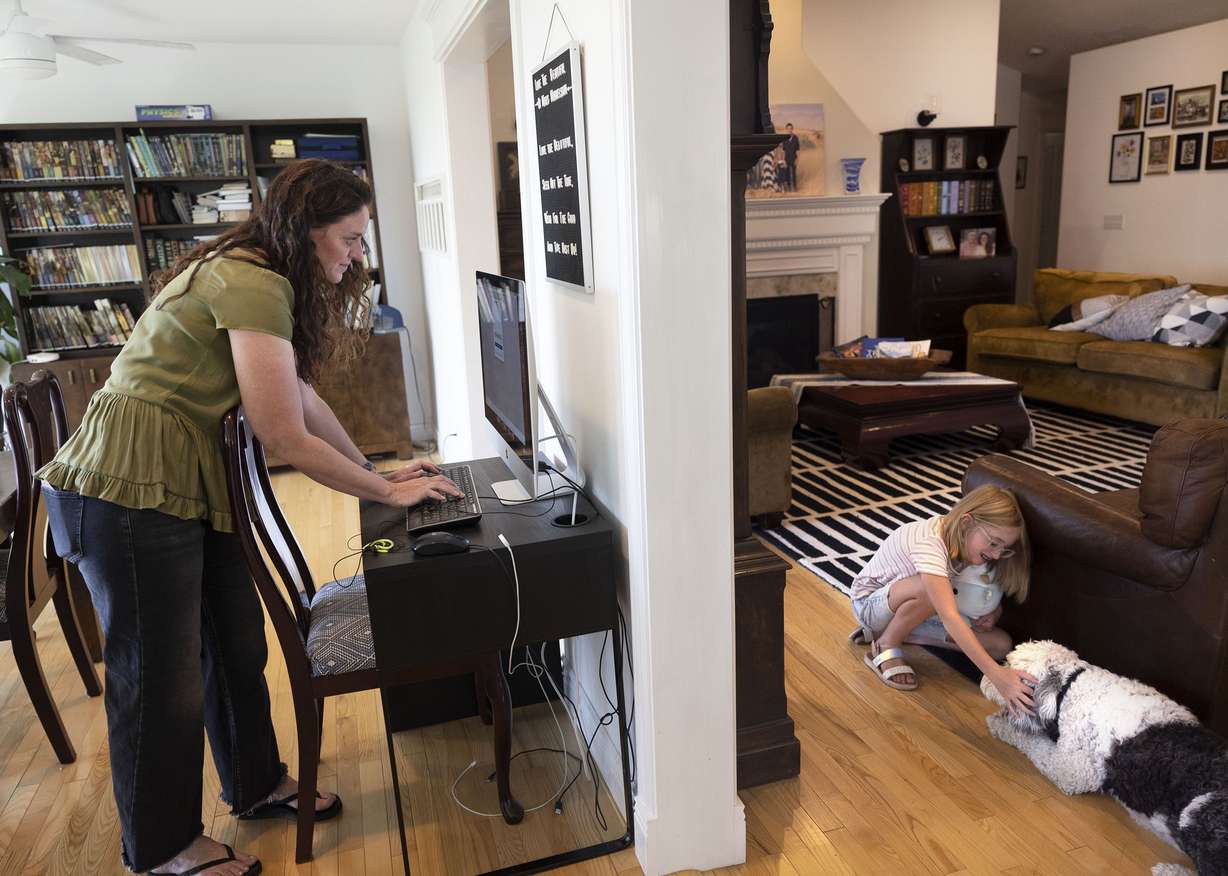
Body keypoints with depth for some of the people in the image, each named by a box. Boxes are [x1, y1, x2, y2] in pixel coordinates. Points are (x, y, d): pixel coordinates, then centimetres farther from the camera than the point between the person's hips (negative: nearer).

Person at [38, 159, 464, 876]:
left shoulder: (255, 276, 13)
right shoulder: (253, 286, -20)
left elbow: (303, 396, 16)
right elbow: (285, 437, -21)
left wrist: (375, 469, 13)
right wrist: (389, 493, -11)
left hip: (188, 484, 10)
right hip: (131, 489, -10)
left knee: (236, 642, 18)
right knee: (161, 675, 5)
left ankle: (256, 784, 38)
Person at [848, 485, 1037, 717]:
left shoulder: (968, 541, -12)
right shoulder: (929, 542, -35)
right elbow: (949, 617, -46)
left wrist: (995, 611, -18)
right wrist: (996, 674, -53)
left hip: (918, 608, 8)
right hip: (871, 601, -8)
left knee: (1001, 644, -9)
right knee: (929, 587, -39)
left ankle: (890, 630, 3)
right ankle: (885, 647, -11)